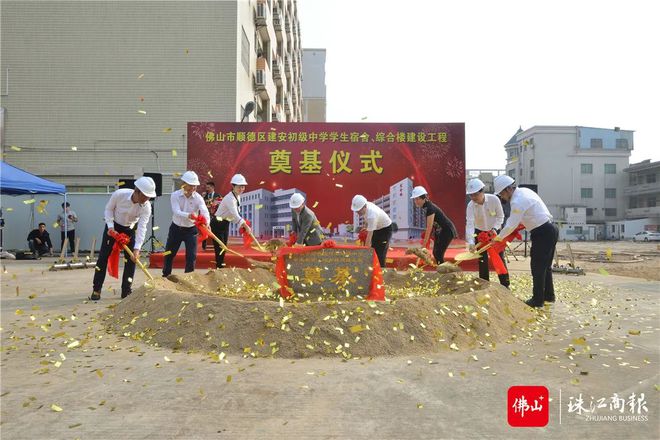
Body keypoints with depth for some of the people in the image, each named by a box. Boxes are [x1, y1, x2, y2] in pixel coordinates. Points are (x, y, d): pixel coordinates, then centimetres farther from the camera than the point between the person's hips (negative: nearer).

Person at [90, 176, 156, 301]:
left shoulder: (146, 207, -30)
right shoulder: (119, 194, -32)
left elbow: (142, 227, -32)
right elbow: (109, 209, -13)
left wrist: (137, 248, -40)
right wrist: (110, 227, -22)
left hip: (130, 229, 1)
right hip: (113, 226, -1)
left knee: (131, 258, -4)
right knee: (103, 256, -2)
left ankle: (126, 291, 7)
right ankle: (96, 290, 8)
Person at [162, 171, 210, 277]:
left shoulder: (198, 198, -14)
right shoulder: (175, 195, -13)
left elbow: (205, 212, -29)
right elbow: (176, 212, -28)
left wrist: (206, 222, -52)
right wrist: (188, 215, -48)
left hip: (191, 230, -1)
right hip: (176, 229, 1)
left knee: (191, 256, -4)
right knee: (169, 255, 13)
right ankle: (165, 277, 33)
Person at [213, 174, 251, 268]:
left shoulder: (238, 197, 3)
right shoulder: (230, 198, -25)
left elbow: (236, 214, 7)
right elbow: (235, 215, -34)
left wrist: (242, 225, -5)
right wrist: (246, 226, -37)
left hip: (226, 223, 9)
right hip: (218, 223, -9)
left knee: (224, 246, 13)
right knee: (219, 247, -7)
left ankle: (221, 265, 22)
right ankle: (219, 266, -2)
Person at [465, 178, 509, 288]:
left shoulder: (494, 199, -24)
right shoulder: (470, 206, -23)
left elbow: (500, 216, -11)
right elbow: (470, 224, -32)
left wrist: (494, 228, -26)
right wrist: (471, 242, -43)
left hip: (495, 231, 0)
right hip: (480, 233, 1)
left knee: (500, 258, 1)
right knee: (482, 260, 3)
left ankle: (505, 285, 12)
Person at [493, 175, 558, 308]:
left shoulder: (517, 201, -21)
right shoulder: (524, 191, 8)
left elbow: (511, 225, -17)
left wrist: (498, 237, -3)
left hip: (542, 234, -10)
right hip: (550, 229, 10)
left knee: (537, 267, 2)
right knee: (545, 265, 20)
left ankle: (537, 300, 12)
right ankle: (549, 295, 33)